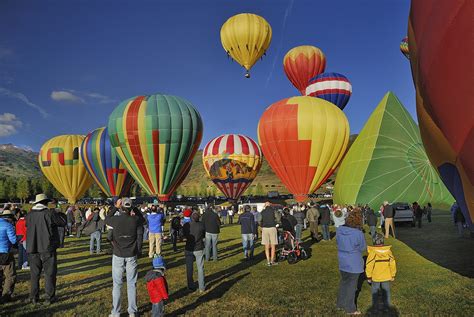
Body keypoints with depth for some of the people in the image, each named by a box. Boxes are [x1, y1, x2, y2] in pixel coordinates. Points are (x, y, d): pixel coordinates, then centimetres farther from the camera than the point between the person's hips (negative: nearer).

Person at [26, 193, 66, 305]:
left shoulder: (29, 215, 0)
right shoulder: (50, 213, -13)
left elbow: (28, 226, 16)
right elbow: (63, 223, -5)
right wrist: (56, 216, 13)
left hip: (32, 249, 4)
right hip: (47, 248, -4)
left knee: (34, 274, 15)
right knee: (49, 273, 6)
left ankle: (34, 298, 22)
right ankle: (49, 298, 10)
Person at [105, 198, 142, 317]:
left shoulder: (116, 220, -12)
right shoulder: (135, 220, -11)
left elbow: (106, 219, 11)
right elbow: (142, 219, 13)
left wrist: (115, 207, 11)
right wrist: (134, 209, 6)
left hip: (118, 256, 0)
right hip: (131, 256, 0)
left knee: (117, 285, 10)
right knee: (131, 284, 9)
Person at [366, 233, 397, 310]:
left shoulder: (372, 252, -22)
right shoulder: (388, 251, -13)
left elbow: (369, 266, -16)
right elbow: (393, 264, -3)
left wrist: (369, 276, -3)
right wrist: (393, 275, 11)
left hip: (375, 277, -2)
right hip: (386, 277, 2)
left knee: (375, 291, 16)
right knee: (386, 291, 19)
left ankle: (374, 305, 25)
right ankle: (387, 304, 27)